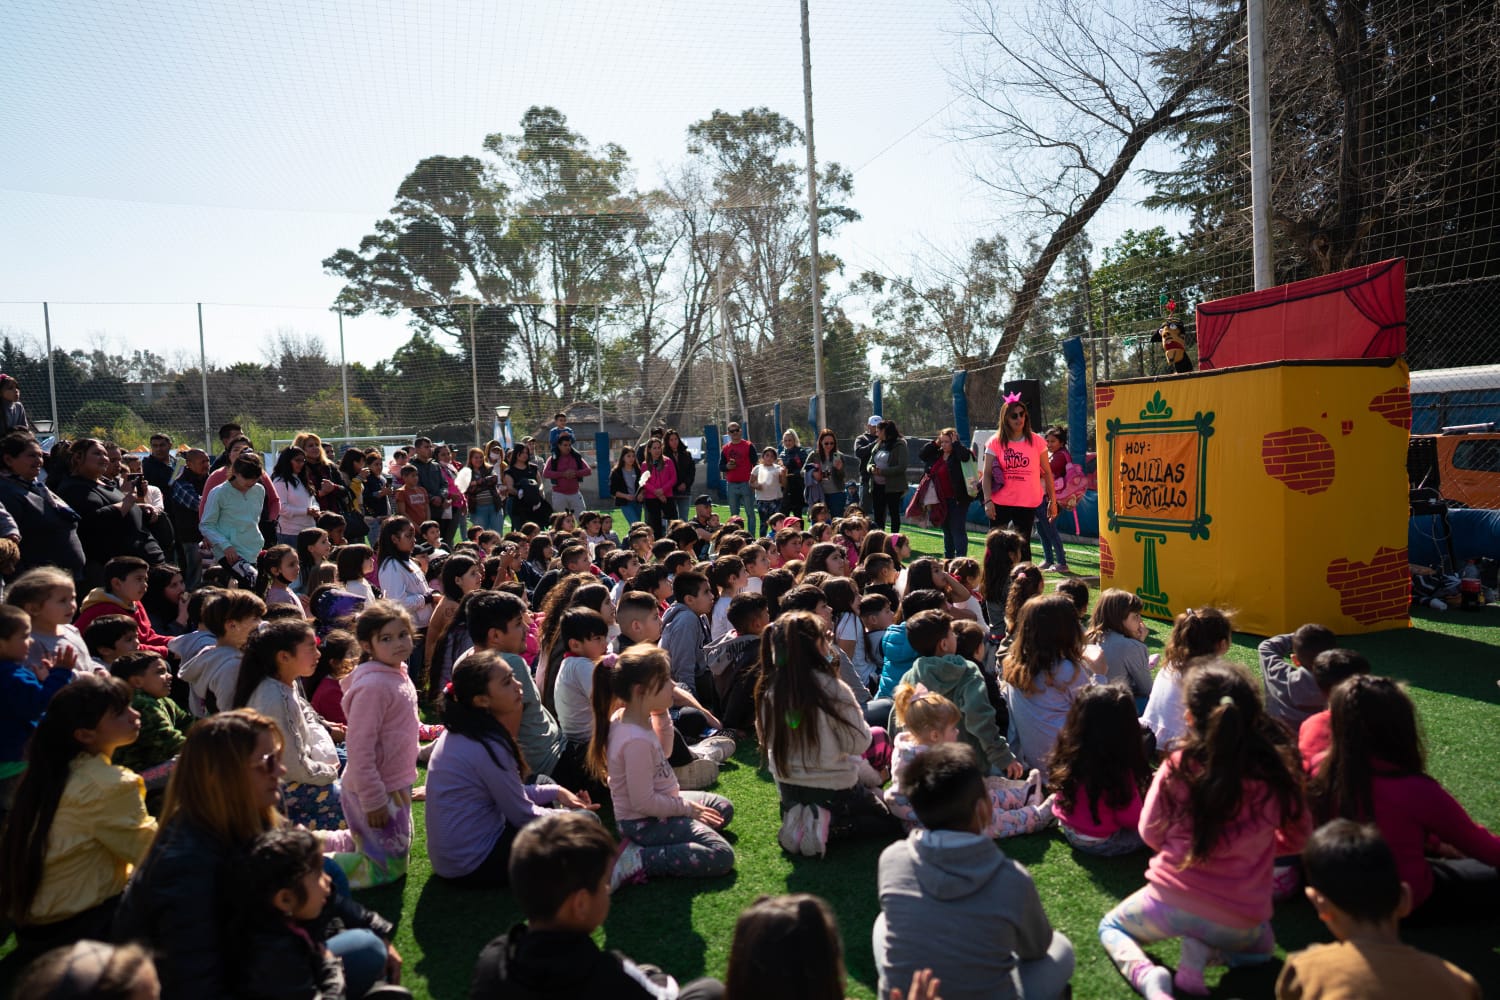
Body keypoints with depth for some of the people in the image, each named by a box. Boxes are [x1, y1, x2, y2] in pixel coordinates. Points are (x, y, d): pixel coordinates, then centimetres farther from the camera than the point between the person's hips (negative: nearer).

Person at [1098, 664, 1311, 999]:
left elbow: (1151, 835, 0)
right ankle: (1209, 951, 6)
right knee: (1262, 948, 39)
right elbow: (1298, 838, 5)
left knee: (1111, 926, 29)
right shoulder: (1275, 771, -13)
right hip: (1241, 920, 2)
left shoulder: (1177, 768, -16)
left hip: (1172, 902, -1)